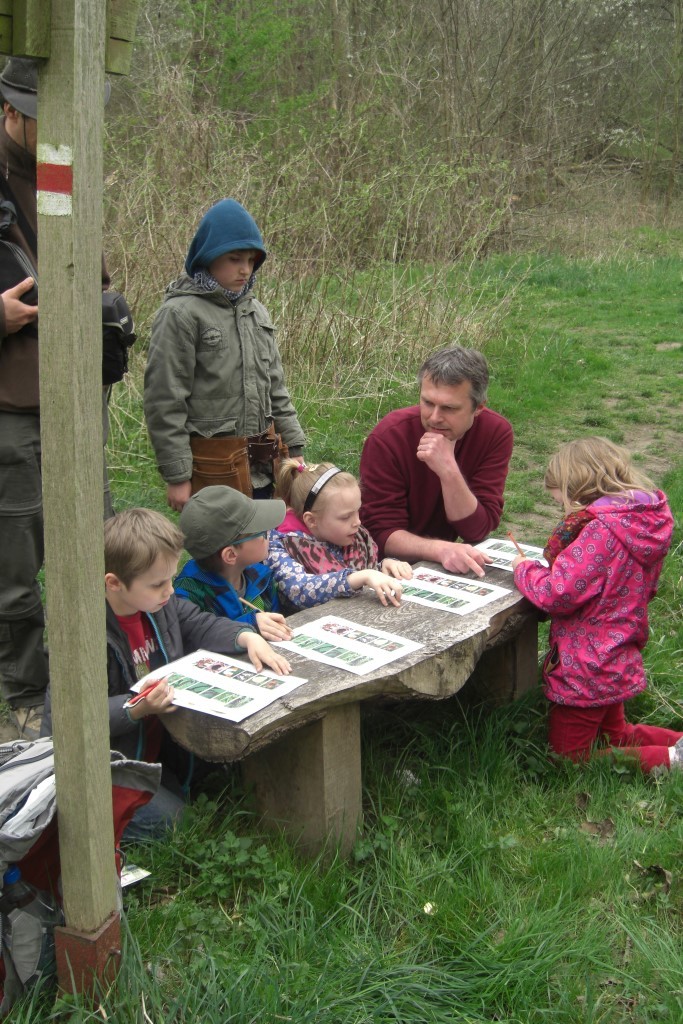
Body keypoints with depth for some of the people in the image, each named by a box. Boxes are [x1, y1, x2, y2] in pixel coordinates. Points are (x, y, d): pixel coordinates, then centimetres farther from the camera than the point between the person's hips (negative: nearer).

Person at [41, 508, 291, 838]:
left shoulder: (159, 603, -3)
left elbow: (202, 626, 8)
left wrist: (248, 638, -11)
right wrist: (137, 709, -40)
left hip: (153, 745, 8)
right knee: (169, 819, -17)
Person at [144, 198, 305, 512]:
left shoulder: (255, 311, 13)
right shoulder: (181, 313, -9)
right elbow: (164, 403, -10)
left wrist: (295, 448, 15)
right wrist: (177, 477, -12)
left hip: (264, 461, 7)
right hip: (214, 463, -6)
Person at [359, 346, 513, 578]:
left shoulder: (496, 433, -12)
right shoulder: (388, 437, -19)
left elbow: (477, 530, -15)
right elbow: (382, 531, -19)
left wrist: (449, 471, -30)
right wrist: (440, 549, -37)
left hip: (443, 567, 3)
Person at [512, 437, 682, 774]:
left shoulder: (601, 530, -28)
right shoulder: (646, 521, 0)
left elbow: (557, 594, -29)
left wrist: (524, 569, -9)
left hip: (585, 672, -9)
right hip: (618, 664, 10)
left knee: (567, 762, 6)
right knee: (616, 737, 30)